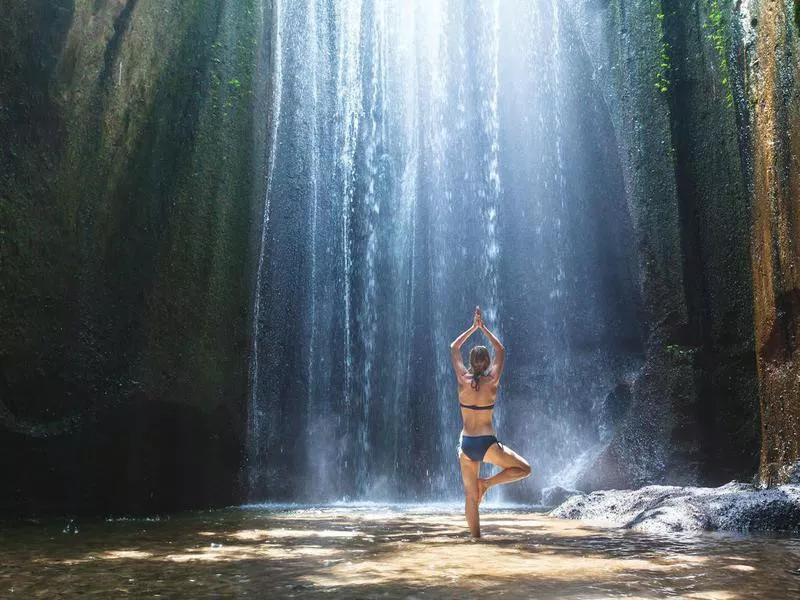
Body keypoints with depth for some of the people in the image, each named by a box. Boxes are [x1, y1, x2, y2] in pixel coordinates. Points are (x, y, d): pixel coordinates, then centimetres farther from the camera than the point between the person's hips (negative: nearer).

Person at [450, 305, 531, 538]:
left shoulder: (463, 380, -2)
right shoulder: (492, 382, -6)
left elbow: (454, 348, 12)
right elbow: (501, 350, 9)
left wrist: (473, 327, 15)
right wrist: (483, 328, 12)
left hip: (466, 444, 3)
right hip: (487, 443, -3)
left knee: (470, 496, 10)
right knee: (524, 469, 13)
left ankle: (476, 537, 8)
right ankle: (486, 483, -2)